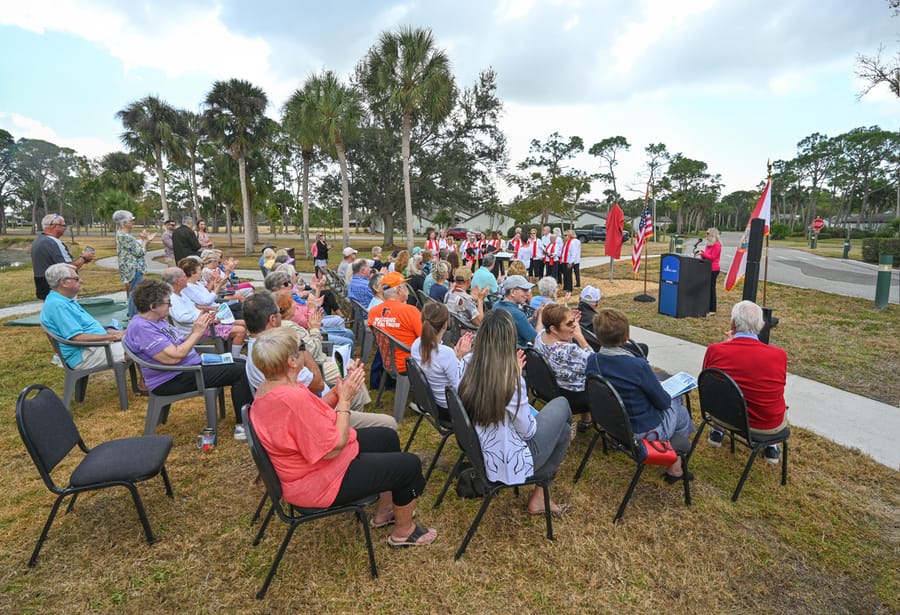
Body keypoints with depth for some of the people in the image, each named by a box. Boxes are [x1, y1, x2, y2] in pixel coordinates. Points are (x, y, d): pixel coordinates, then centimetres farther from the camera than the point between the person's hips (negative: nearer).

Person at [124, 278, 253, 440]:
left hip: (192, 364, 10)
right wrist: (197, 333, -18)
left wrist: (200, 327, -3)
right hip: (173, 381, -10)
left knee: (242, 362, 7)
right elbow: (174, 357, -27)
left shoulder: (157, 320, 11)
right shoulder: (142, 328, -21)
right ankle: (242, 426, -13)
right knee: (240, 371, -19)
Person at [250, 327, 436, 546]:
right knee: (409, 465, 0)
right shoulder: (293, 398, -36)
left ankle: (384, 511, 35)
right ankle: (404, 531, 25)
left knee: (388, 437, 20)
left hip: (308, 463, 10)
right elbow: (333, 448, -28)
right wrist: (345, 399, -20)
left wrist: (340, 390, -8)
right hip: (318, 482, -10)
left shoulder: (267, 389, -3)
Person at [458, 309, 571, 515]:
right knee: (561, 405, 11)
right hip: (511, 464, -6)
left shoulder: (469, 373, -10)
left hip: (484, 457, 7)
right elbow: (528, 431, -14)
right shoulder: (511, 381, -28)